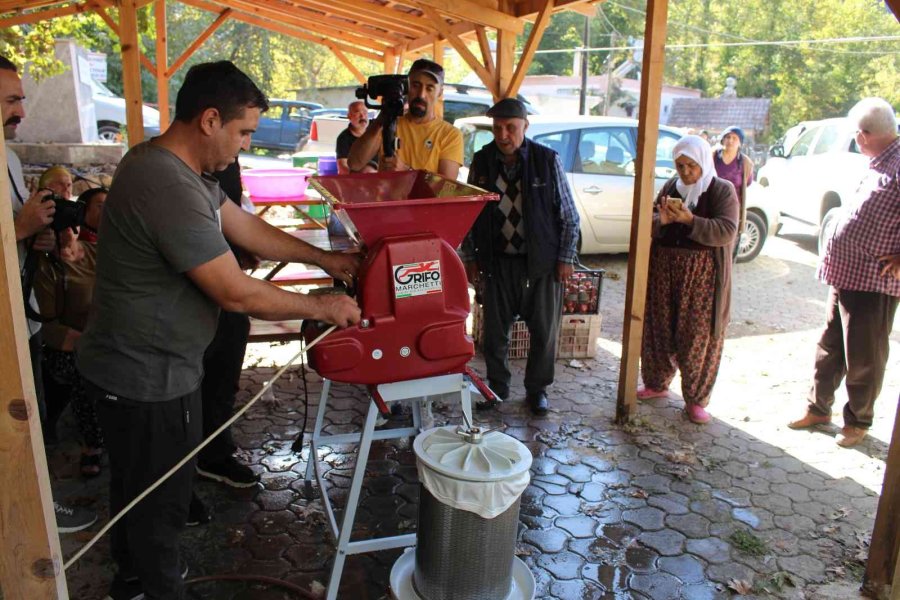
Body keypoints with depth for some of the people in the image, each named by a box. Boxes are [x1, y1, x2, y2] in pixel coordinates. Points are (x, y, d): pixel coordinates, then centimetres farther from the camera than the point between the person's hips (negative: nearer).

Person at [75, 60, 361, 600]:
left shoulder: (168, 163, 3)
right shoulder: (170, 187, -30)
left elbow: (246, 227, 9)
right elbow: (238, 294, -28)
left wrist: (324, 258, 7)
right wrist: (323, 307, -16)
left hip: (136, 367, 11)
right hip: (149, 378, -10)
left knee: (136, 485, 28)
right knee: (160, 499, 11)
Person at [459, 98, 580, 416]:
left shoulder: (548, 160, -6)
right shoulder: (482, 161, 1)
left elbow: (569, 215, -1)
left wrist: (565, 258, -4)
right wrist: (469, 257, 7)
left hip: (541, 262, -2)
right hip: (497, 261, 2)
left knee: (544, 331, 7)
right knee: (495, 330, 9)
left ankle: (537, 390, 26)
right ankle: (498, 386, 29)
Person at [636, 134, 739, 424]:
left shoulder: (722, 190, -4)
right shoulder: (670, 187, 9)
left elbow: (727, 231, -16)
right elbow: (648, 224, 5)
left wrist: (689, 220, -26)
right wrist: (661, 220, -17)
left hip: (702, 276, -4)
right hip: (664, 270, 4)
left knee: (699, 336, 1)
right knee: (659, 329, 10)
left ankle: (696, 398, 13)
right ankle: (656, 382, 29)